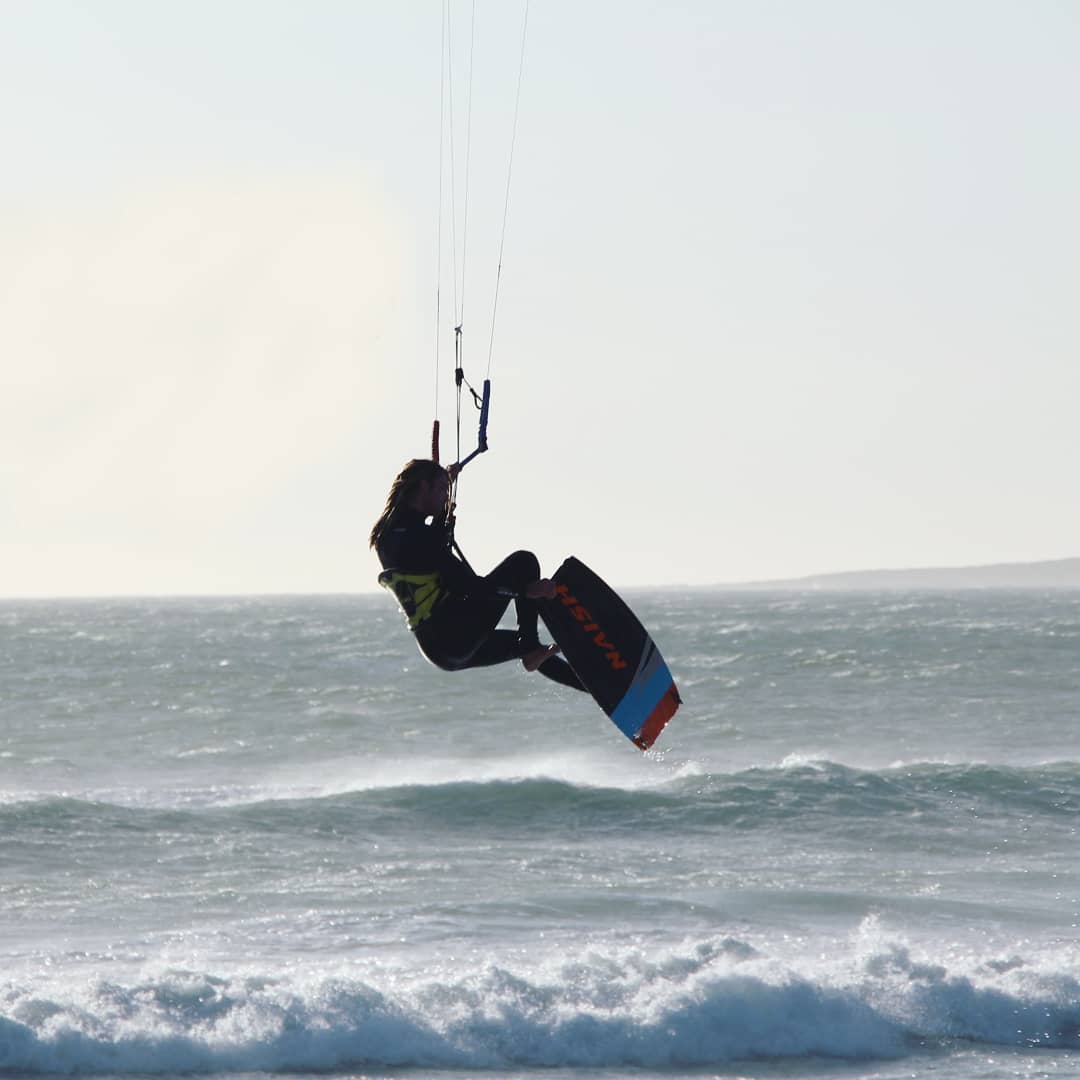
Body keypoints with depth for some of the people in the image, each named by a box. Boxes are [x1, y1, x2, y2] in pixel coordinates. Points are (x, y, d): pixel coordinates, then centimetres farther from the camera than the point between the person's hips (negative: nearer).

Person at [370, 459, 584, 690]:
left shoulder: (386, 535, 13)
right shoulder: (415, 534, -17)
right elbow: (464, 584, -23)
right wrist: (525, 589, -22)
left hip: (437, 650, 10)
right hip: (456, 634, -10)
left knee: (526, 645, 28)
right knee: (523, 562, -5)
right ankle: (530, 647, -8)